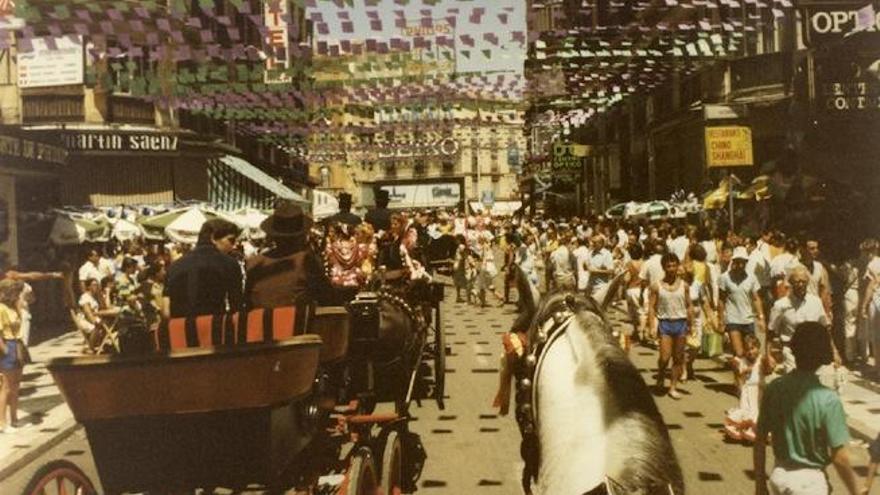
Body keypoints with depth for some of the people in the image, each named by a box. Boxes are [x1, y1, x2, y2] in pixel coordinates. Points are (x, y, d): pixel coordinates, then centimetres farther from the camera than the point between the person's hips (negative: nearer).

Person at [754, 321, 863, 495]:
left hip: (778, 476, 5)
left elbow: (760, 440, 0)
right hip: (809, 481, -5)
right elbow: (840, 458, -17)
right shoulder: (827, 400, -20)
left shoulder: (774, 388, -7)